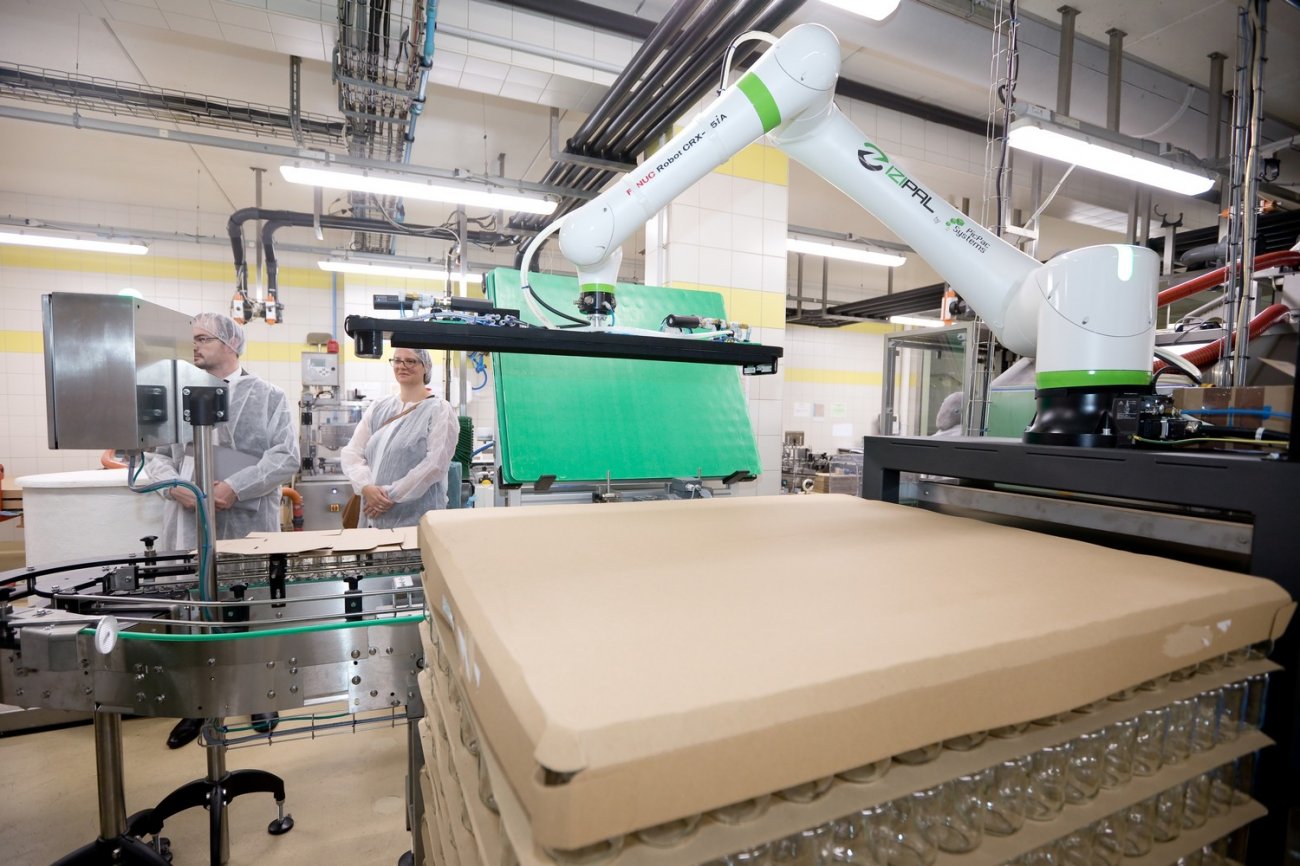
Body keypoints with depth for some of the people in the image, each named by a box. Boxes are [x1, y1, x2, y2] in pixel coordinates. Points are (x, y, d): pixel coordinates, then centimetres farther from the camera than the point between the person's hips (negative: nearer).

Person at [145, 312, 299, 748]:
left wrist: (235, 487, -19)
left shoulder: (268, 397, 1)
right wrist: (175, 486, -10)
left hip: (247, 528, -3)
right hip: (189, 528, 3)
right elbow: (155, 452, 10)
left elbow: (286, 457, -8)